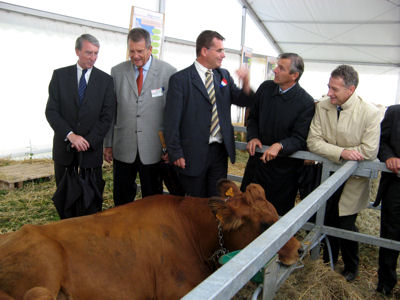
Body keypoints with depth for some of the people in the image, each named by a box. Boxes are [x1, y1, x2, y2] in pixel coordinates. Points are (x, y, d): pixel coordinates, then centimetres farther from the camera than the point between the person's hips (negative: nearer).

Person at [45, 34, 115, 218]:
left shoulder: (105, 80, 1)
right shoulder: (60, 75, 3)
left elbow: (107, 116, -3)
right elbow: (51, 111, -4)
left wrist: (88, 141, -13)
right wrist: (70, 135, -17)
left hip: (92, 148, -1)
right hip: (64, 147, 1)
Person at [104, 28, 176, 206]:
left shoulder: (168, 72, -4)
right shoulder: (117, 72, 5)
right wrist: (108, 144, 9)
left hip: (153, 149, -2)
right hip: (123, 148, 2)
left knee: (152, 199, 10)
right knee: (121, 198, 12)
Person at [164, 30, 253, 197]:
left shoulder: (224, 75, 9)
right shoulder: (180, 79, -8)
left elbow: (242, 101, 11)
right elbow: (172, 121, -9)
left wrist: (246, 84, -10)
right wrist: (176, 154, -10)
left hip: (220, 151, 5)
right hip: (193, 154, -4)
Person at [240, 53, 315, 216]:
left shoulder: (306, 102, -15)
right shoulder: (265, 88, -1)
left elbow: (300, 139, -15)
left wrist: (279, 146, -33)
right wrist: (253, 137, -8)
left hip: (283, 167, -4)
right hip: (257, 159, 5)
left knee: (279, 213, 10)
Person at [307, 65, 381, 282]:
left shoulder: (370, 113, -17)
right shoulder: (322, 107, -7)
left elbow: (370, 151, -20)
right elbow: (313, 142, -9)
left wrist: (330, 151, -15)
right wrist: (341, 152, -24)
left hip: (353, 180, -3)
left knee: (346, 226, 4)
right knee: (327, 222, 14)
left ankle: (351, 267, 31)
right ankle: (328, 260, 39)